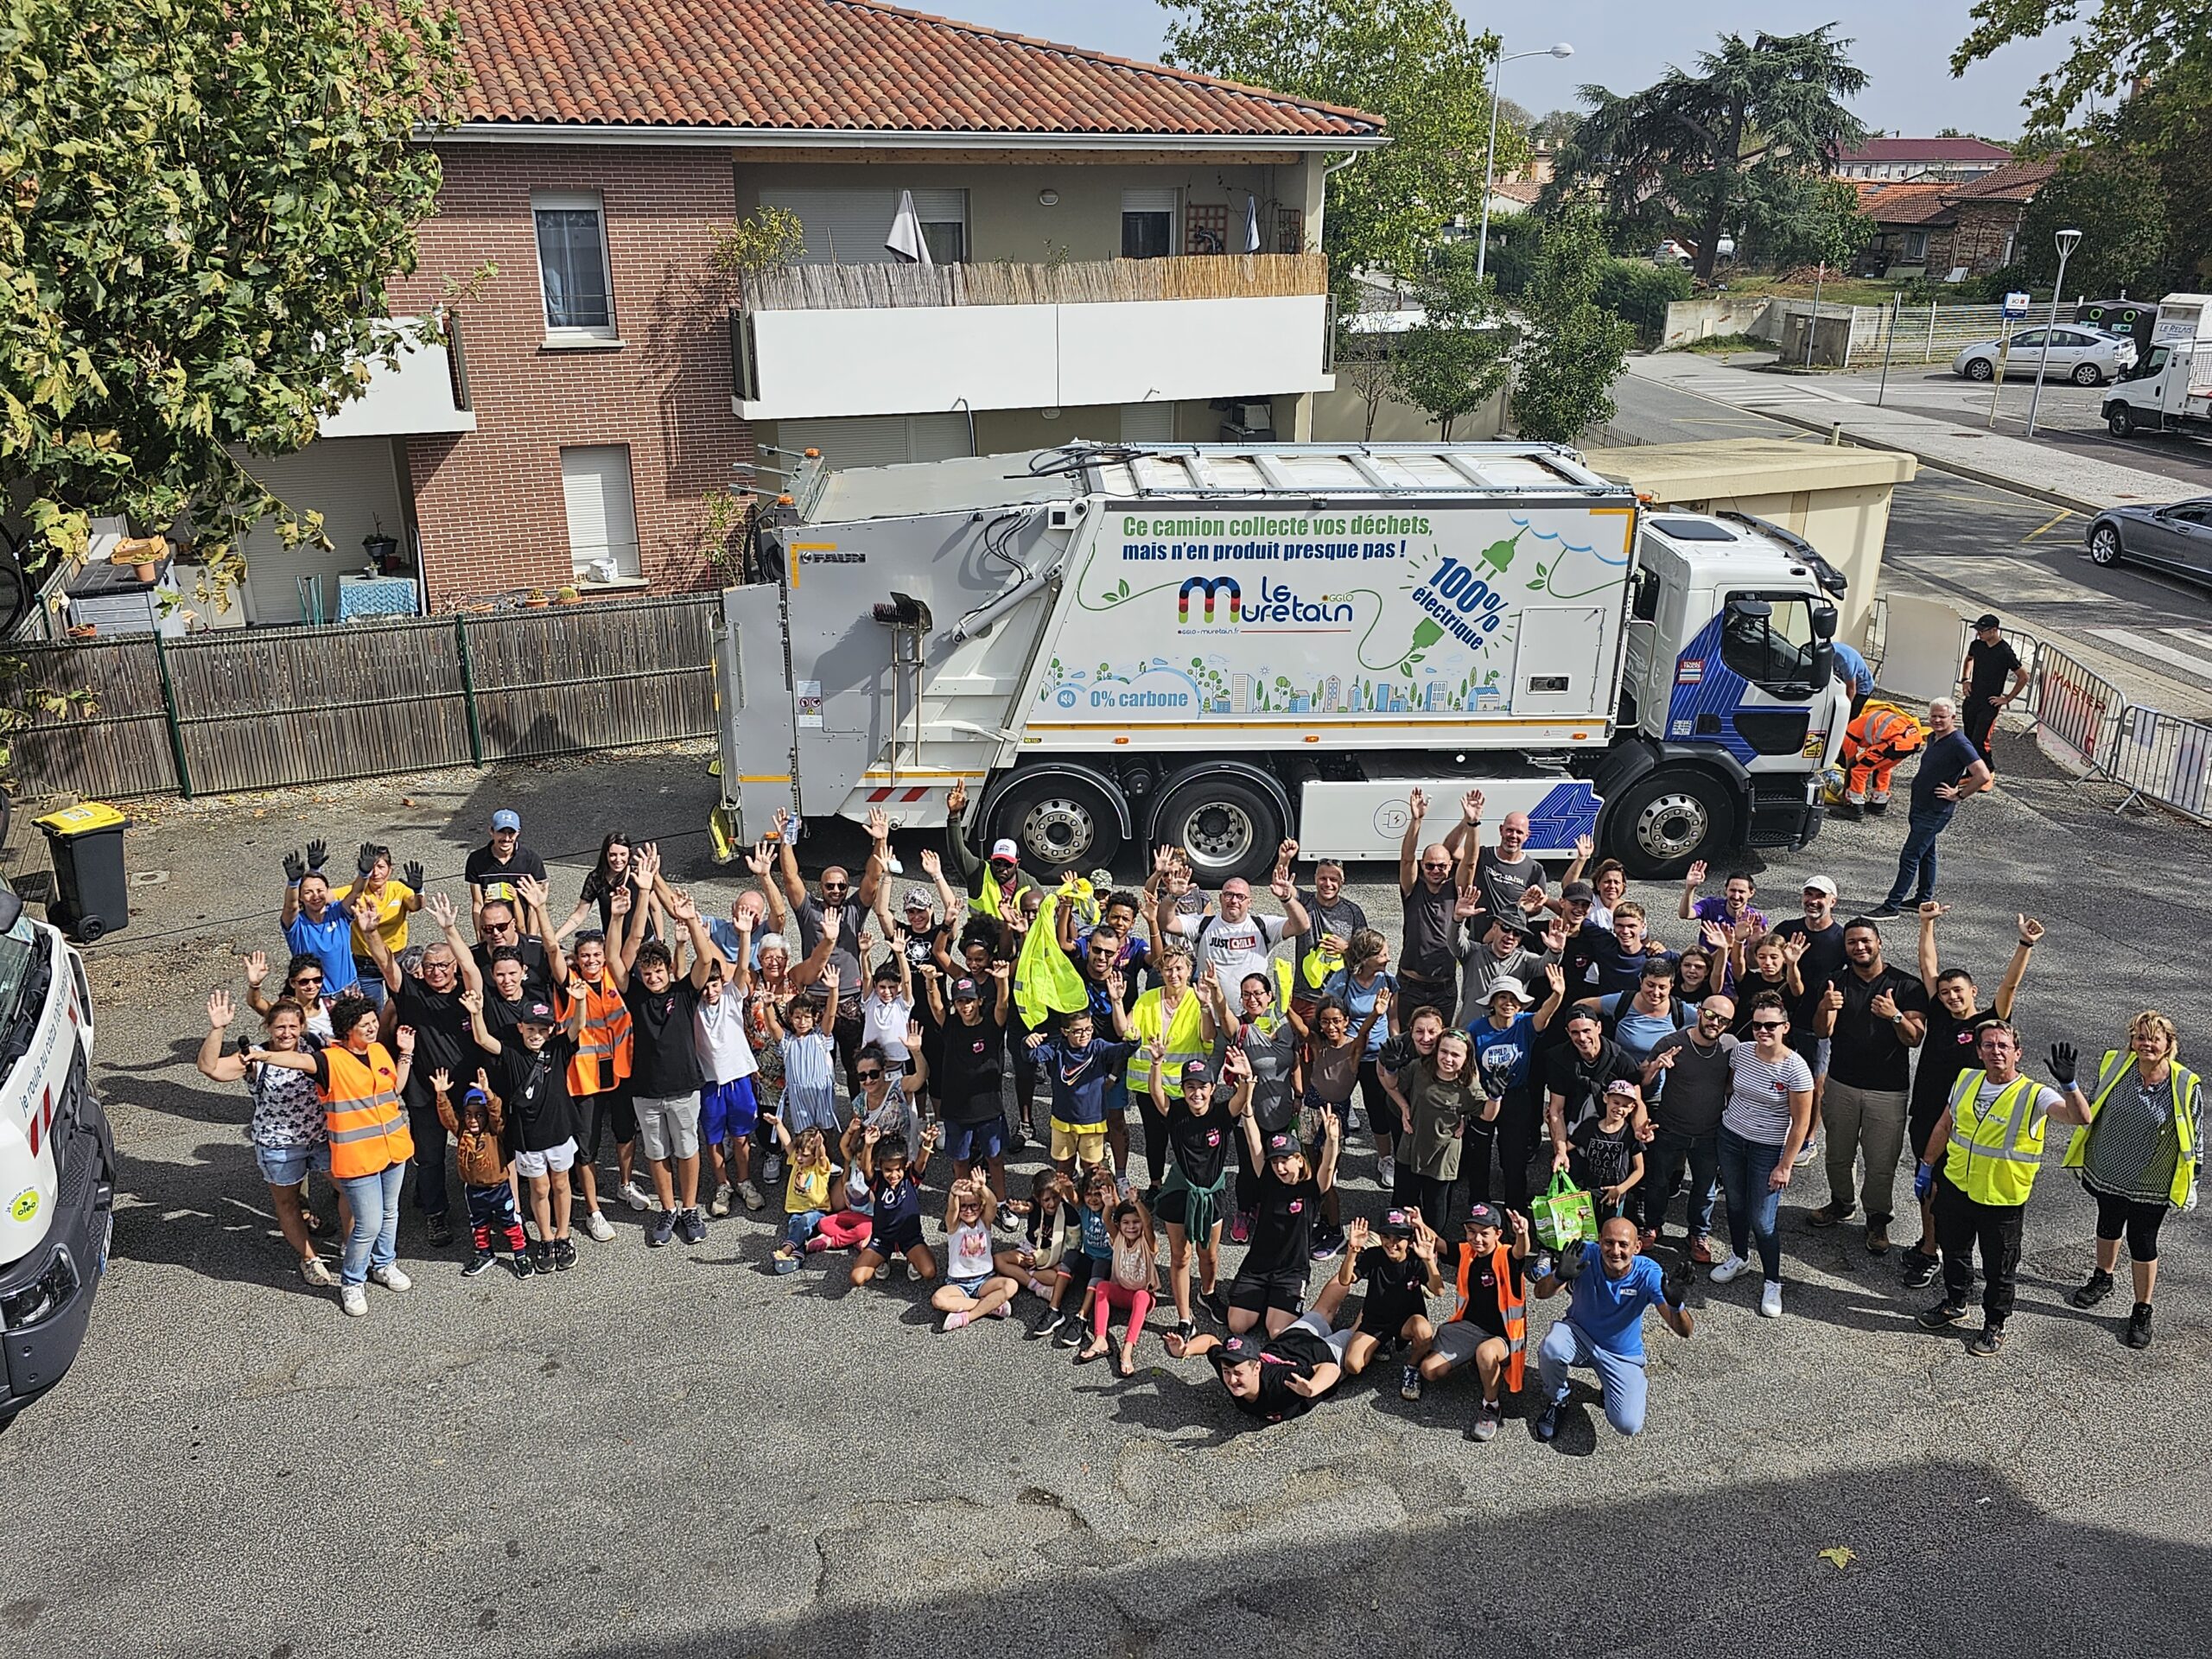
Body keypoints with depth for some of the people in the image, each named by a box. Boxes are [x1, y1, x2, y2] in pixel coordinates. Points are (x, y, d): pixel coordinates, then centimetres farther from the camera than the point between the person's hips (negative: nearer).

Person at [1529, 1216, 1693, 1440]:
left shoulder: (1648, 1274, -23)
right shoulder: (1585, 1255, -24)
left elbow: (1684, 1331, -27)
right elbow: (1540, 1292, -31)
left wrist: (1675, 1304, -50)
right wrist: (1559, 1276, -54)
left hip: (1623, 1355, 0)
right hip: (1579, 1335, 0)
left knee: (1629, 1425, -18)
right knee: (1551, 1348, -35)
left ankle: (1610, 1388, 19)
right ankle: (1555, 1401, -1)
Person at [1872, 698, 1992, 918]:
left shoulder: (1959, 744, -20)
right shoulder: (1933, 737, 8)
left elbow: (1983, 776, -26)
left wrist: (1958, 794, -18)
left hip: (1936, 811, -9)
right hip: (1920, 805, 9)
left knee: (1910, 857, -8)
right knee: (1925, 853, 20)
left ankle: (1892, 905, -5)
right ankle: (1924, 898, 33)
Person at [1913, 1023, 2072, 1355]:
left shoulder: (2033, 1095, -18)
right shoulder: (1966, 1080, -2)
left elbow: (2081, 1117, -34)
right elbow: (1945, 1125, 11)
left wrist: (2068, 1084, -51)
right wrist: (1927, 1167, 15)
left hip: (2002, 1200, -5)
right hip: (1955, 1186, 5)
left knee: (1999, 1268, 13)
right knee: (1953, 1250, 23)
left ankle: (1995, 1325, 33)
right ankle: (1954, 1304, 46)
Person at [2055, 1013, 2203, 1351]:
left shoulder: (2186, 1086, -16)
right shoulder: (2114, 1065, -12)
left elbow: (2194, 1140, -5)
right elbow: (2087, 1114, -6)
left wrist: (2191, 1185, 0)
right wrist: (2070, 1084, -23)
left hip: (2151, 1185, -3)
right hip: (2107, 1171, 3)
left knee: (2143, 1244, 9)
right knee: (2108, 1226, 25)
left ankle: (2142, 1313, 28)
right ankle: (2102, 1279, 50)